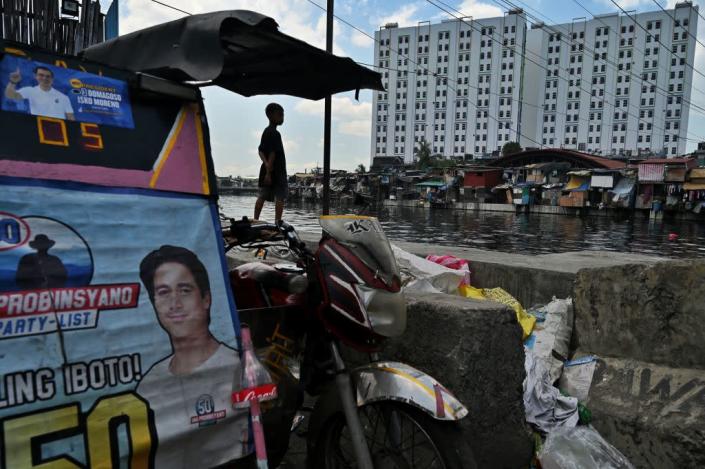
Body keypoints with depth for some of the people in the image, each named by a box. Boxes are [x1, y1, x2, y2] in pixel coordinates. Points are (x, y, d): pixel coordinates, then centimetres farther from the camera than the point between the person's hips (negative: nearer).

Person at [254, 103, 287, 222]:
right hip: (277, 171, -9)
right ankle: (277, 222, -7)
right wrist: (269, 172, -22)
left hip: (266, 170, 9)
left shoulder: (266, 132, 13)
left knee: (262, 196, 10)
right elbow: (272, 154, -19)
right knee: (280, 197, -4)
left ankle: (255, 220, 11)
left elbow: (260, 151, 8)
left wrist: (266, 164, -6)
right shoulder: (275, 133, -15)